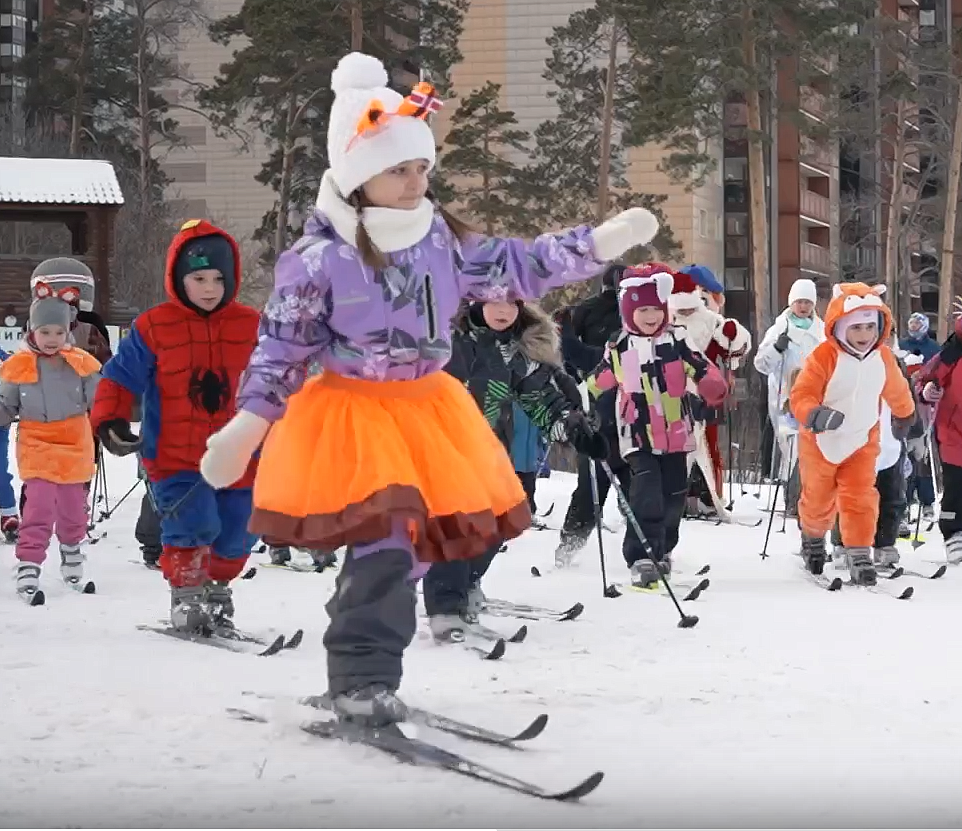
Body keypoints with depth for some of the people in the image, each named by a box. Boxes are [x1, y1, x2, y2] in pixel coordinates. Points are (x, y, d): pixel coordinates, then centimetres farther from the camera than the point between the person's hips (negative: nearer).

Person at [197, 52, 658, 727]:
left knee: (415, 541, 9)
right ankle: (363, 678, -9)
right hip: (352, 413, -6)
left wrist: (600, 243, 1)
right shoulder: (321, 260, -14)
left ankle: (361, 671, 21)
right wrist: (247, 427, -13)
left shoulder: (445, 241, 0)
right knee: (385, 538, -19)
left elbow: (517, 267, 9)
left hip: (426, 408, 6)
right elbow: (282, 348, -9)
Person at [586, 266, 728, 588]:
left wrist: (714, 391, -16)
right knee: (647, 494, -19)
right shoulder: (619, 349, 1)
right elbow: (596, 385, 11)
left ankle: (662, 549, 33)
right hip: (638, 436, -3)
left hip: (675, 434, 3)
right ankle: (640, 557, -18)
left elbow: (703, 370, -4)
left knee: (673, 496, 12)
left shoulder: (676, 342, 2)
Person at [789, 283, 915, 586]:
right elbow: (801, 395, -25)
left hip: (862, 442, 2)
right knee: (818, 498, 14)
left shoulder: (883, 357, -7)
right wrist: (815, 414, -45)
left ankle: (859, 554, -2)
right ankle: (813, 538, 42)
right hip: (821, 441, -2)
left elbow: (896, 391, 14)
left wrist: (905, 416, 31)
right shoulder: (824, 356, -22)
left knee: (861, 498, -7)